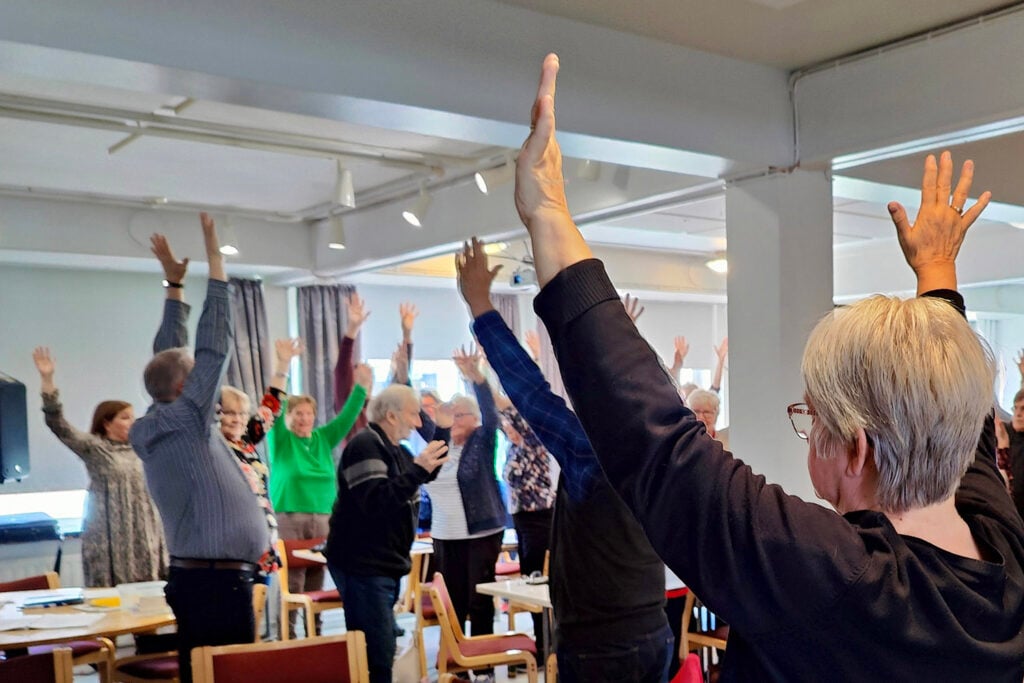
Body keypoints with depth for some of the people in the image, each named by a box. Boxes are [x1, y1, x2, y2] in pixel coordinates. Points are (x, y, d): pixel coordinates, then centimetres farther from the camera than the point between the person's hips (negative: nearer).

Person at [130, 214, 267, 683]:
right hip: (218, 579, -9)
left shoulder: (153, 427, 11)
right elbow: (215, 345, -13)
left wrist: (174, 284, 23)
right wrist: (215, 260, -8)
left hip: (192, 575, 9)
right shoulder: (185, 418, -11)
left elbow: (167, 356, 19)